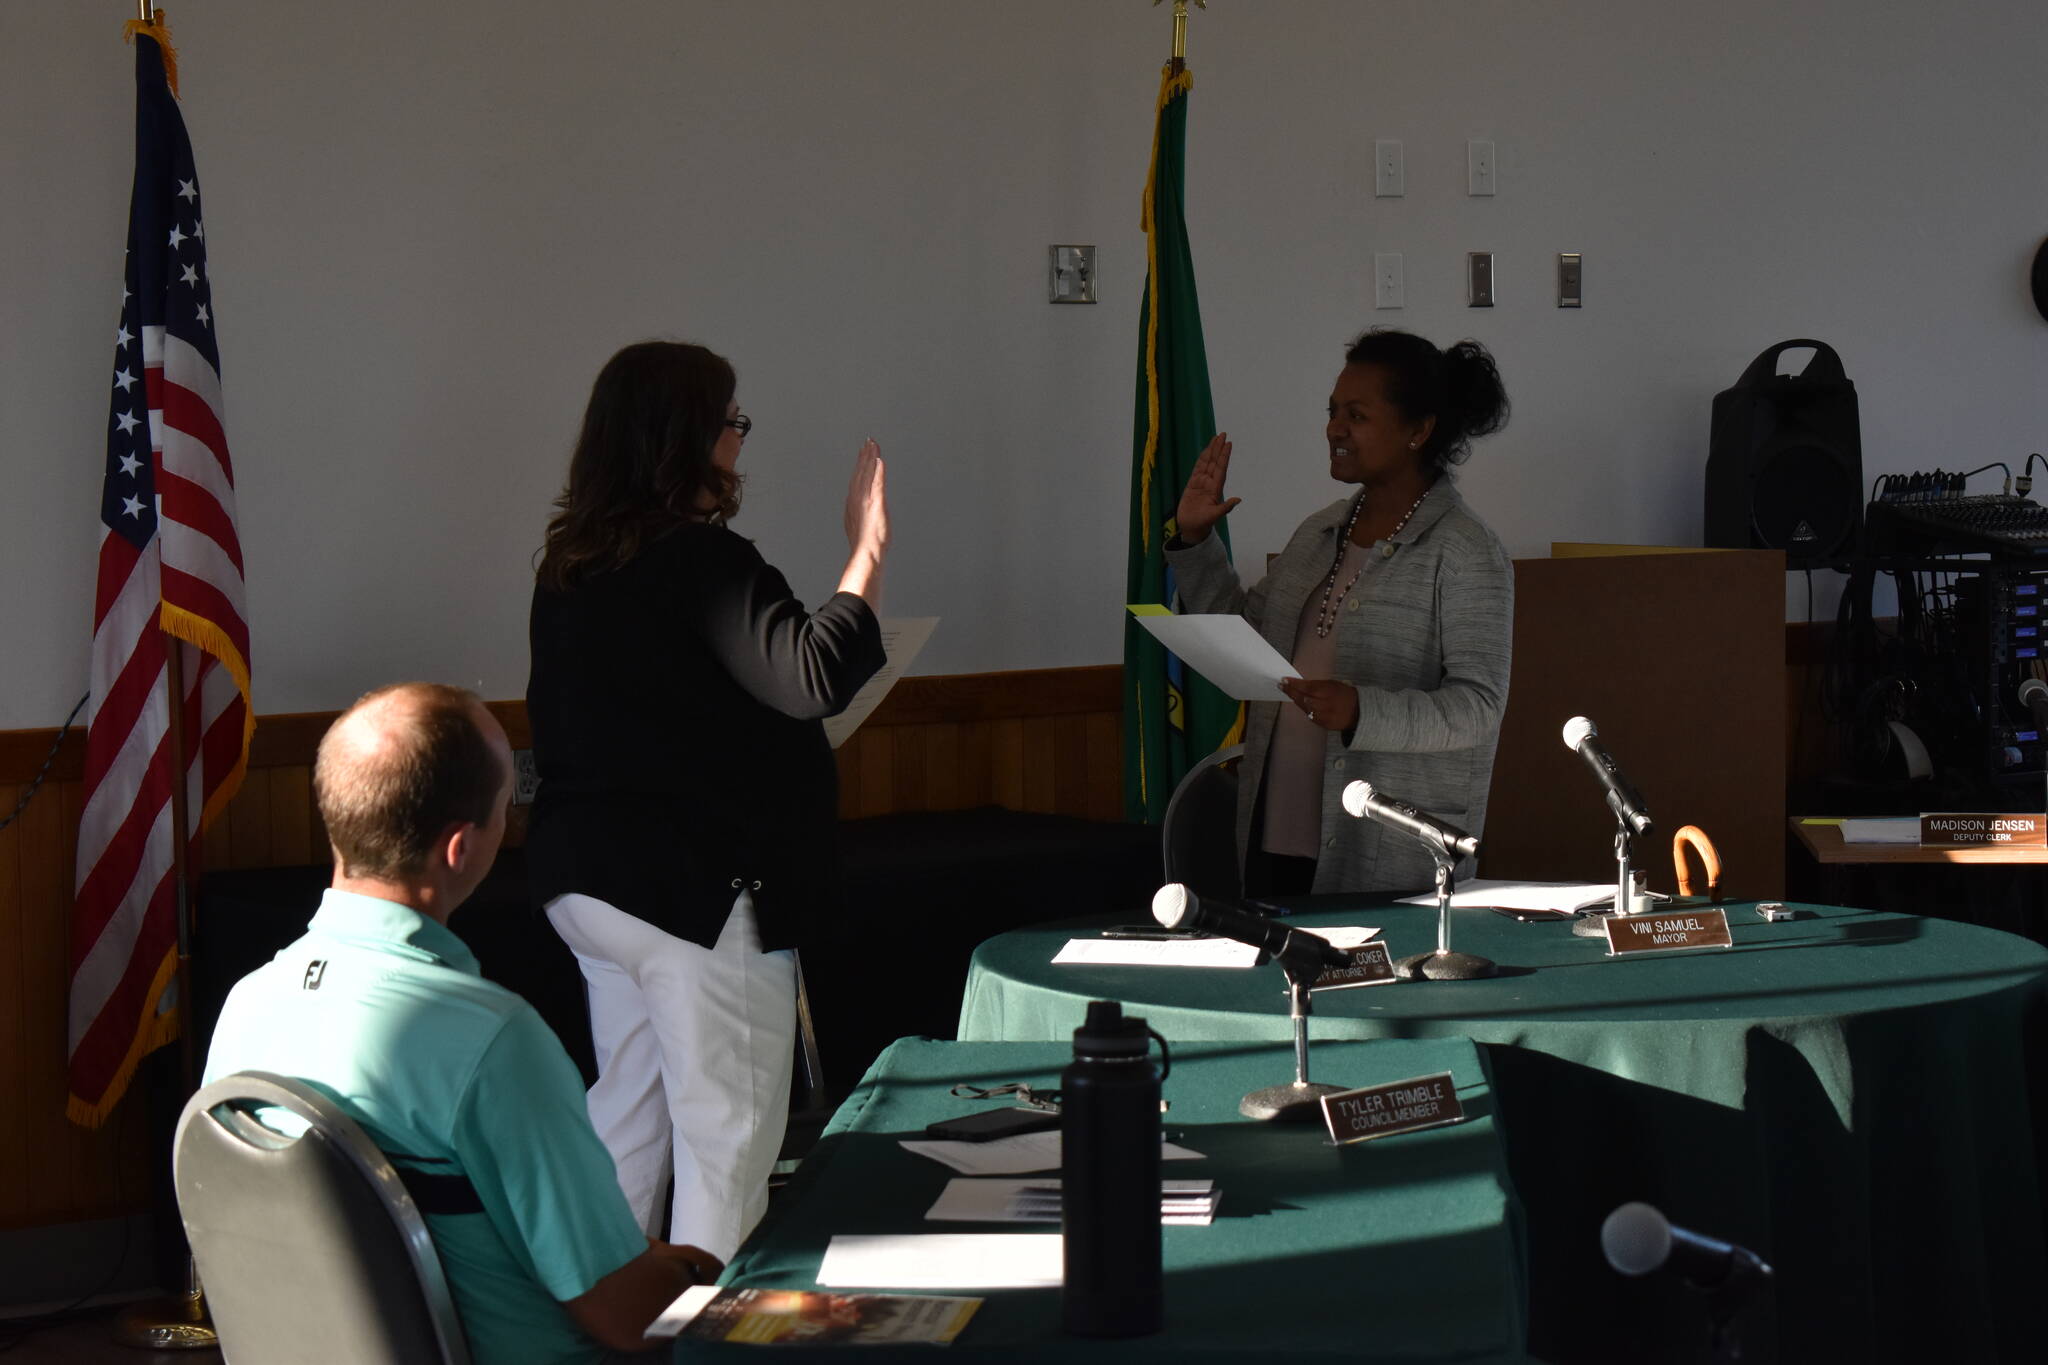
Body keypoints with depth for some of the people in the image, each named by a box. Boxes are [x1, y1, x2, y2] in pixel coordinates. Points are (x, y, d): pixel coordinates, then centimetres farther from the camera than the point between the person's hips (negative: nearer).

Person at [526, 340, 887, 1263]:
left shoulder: (569, 565, 10)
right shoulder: (698, 562, -18)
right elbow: (812, 678, -26)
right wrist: (867, 555, -19)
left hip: (583, 876, 9)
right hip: (696, 883, -9)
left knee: (625, 1114, 17)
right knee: (727, 1129, -2)